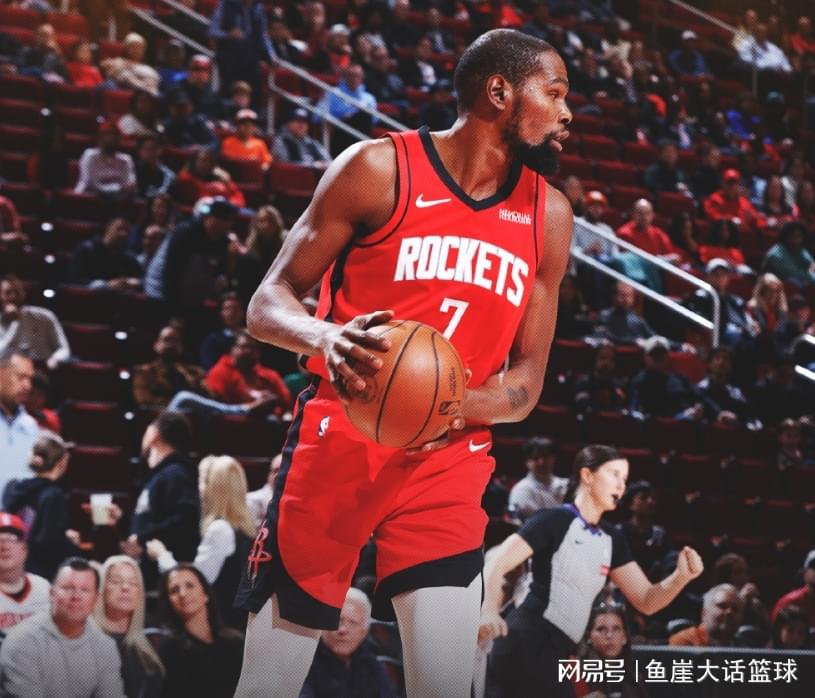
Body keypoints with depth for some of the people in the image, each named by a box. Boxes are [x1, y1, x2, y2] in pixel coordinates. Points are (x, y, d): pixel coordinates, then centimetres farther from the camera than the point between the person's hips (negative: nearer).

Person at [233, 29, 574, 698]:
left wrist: (459, 408, -11)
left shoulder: (549, 214, 8)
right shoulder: (381, 167, -5)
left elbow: (527, 378, 12)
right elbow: (269, 303, -3)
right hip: (339, 441, -3)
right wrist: (327, 338, -26)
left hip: (447, 461, 3)